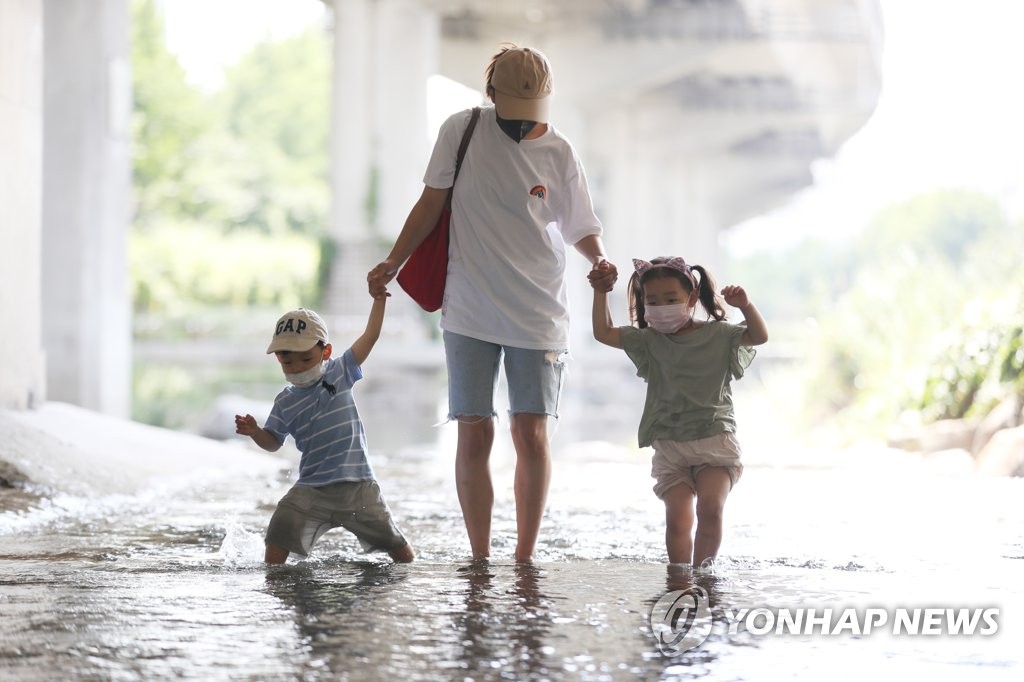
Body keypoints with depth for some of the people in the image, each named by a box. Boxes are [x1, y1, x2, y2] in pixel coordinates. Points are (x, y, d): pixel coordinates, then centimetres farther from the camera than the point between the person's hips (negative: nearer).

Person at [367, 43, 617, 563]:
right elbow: (431, 203, 6)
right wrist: (392, 263, 0)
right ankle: (479, 560, 5)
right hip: (469, 312, 0)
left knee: (531, 433, -6)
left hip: (538, 315, 0)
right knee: (474, 433, -2)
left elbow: (580, 229, 8)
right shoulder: (461, 131, 0)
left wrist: (598, 261, -12)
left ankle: (525, 558, 3)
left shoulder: (559, 153, 0)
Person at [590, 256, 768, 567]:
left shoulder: (716, 335, 1)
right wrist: (600, 293, 1)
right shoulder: (649, 341, 10)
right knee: (677, 518, -11)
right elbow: (604, 332, 10)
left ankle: (702, 572, -8)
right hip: (669, 447, 2)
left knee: (710, 508, -19)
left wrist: (745, 305, -26)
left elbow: (759, 335, -9)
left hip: (714, 440, -2)